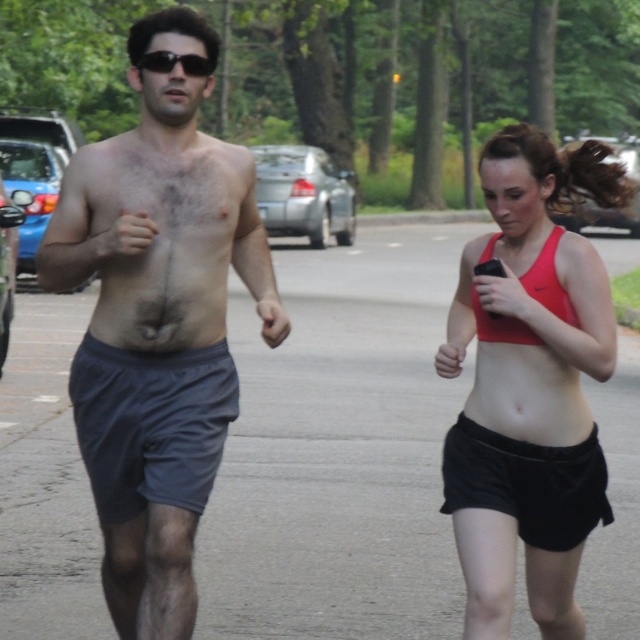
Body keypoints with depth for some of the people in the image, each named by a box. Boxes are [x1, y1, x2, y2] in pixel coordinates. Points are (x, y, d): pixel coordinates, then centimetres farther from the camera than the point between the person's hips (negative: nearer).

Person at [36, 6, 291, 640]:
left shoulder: (233, 165, 7)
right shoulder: (95, 164, 2)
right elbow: (50, 269, 6)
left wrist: (266, 294, 12)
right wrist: (102, 245, -14)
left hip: (198, 379, 0)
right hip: (110, 374, 1)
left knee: (170, 549, -15)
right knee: (125, 556, 9)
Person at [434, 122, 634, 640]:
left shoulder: (574, 255, -9)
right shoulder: (479, 253, 6)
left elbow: (602, 361, -18)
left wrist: (526, 306, -23)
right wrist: (456, 344, 11)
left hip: (562, 460, -2)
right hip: (481, 448, 2)